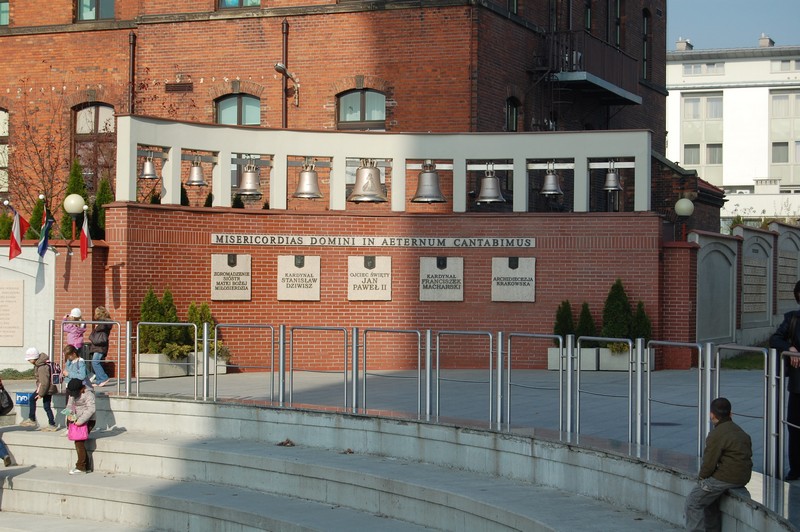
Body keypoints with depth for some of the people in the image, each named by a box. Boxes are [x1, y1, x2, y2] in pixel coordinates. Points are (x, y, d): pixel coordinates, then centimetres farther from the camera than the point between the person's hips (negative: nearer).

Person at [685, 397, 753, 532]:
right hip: (743, 477, 9)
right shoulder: (739, 431, 14)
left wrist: (702, 476, 7)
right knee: (708, 495, 29)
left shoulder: (716, 435, -15)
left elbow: (709, 462, -16)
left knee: (693, 503, 0)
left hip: (726, 478, -9)